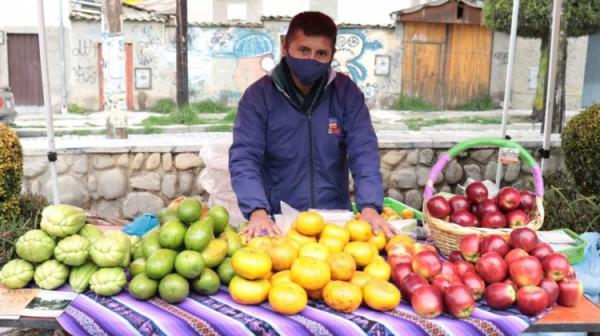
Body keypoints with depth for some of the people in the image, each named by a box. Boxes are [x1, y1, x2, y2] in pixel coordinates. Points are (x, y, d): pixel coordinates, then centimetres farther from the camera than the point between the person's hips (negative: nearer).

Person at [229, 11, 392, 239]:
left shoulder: (346, 92, 0)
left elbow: (364, 151, -6)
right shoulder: (259, 94, -6)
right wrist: (257, 210, -27)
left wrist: (369, 206, -21)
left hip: (336, 218, 2)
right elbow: (244, 158, -11)